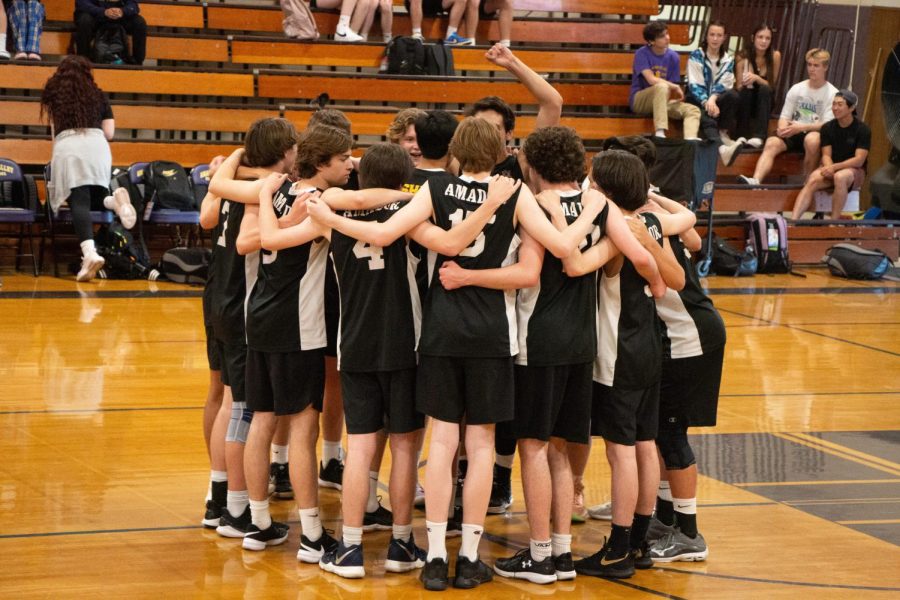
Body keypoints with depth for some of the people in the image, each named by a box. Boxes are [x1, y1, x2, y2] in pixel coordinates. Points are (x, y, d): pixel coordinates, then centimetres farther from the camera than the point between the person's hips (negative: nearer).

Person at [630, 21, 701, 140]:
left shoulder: (673, 56, 3)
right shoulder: (642, 54, -10)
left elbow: (673, 91, 4)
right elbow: (652, 80, -23)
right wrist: (676, 87, -16)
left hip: (663, 100, 5)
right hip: (640, 100, -5)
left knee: (693, 110, -15)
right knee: (662, 87, -36)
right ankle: (660, 134, -44)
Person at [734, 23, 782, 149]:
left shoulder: (775, 56, -12)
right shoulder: (744, 57, -12)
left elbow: (771, 85, -10)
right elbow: (738, 87, -10)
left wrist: (756, 78, -29)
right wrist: (745, 82, -34)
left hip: (764, 102, 0)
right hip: (746, 101, 0)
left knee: (764, 89, -31)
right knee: (746, 90, -32)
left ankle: (759, 137, -40)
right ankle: (742, 136, -30)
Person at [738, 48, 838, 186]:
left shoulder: (832, 93, -2)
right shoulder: (797, 89, 11)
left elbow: (827, 125, -9)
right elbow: (784, 116, 10)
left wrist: (801, 127, -22)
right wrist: (783, 128, -15)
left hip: (815, 134, -3)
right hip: (793, 133, 3)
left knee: (812, 140, -39)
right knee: (771, 143, -26)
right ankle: (755, 181, -47)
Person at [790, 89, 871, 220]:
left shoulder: (862, 130, -7)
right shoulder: (827, 128, 5)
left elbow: (859, 160, -13)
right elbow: (826, 155, 1)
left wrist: (835, 167, -25)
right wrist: (829, 168, -23)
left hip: (855, 171, -3)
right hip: (832, 169, 3)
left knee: (840, 177, -39)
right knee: (813, 180, -30)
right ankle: (793, 221, -45)